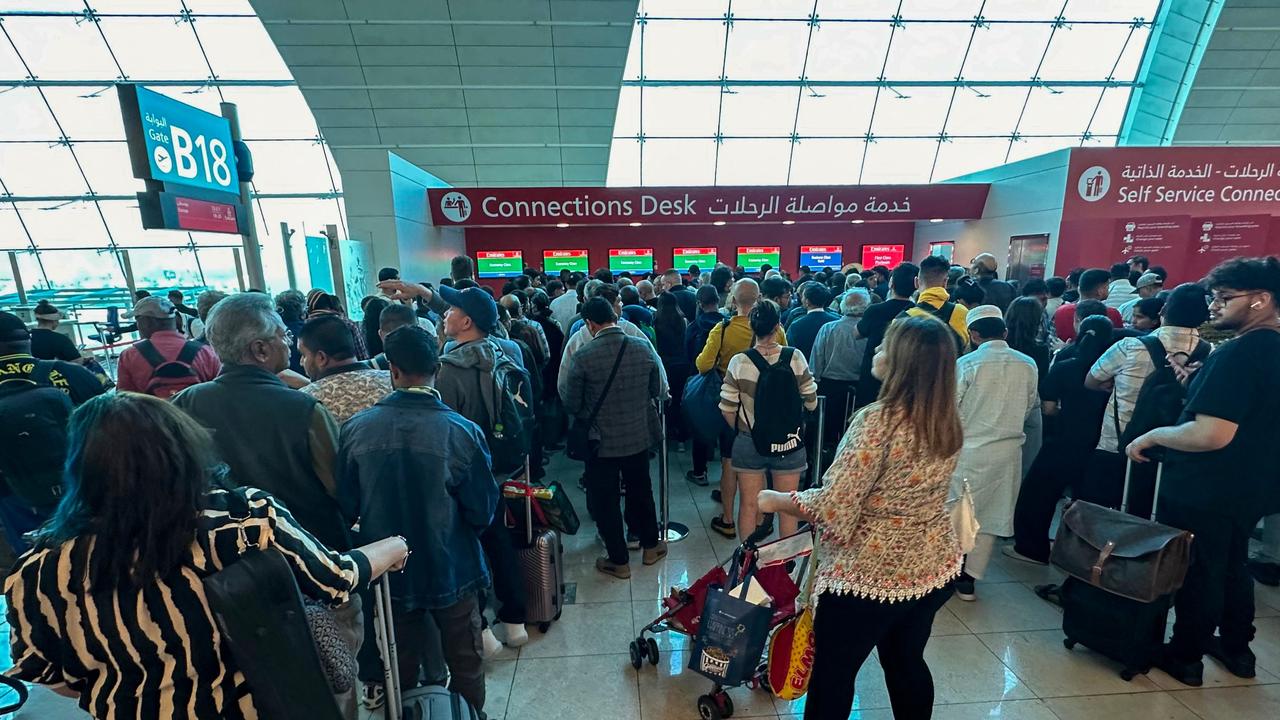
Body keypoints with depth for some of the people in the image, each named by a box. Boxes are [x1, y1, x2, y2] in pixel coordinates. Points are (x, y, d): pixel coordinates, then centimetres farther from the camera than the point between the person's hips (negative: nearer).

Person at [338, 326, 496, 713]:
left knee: (400, 672, 26)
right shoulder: (462, 432, -22)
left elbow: (346, 506, -5)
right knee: (465, 667, 20)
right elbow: (482, 512, -15)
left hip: (389, 573, 3)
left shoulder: (356, 428, -16)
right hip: (451, 571, -2)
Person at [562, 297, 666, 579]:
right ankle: (650, 546, 40)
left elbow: (571, 404, -10)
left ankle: (619, 561, 27)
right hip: (639, 436, 4)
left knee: (605, 501, 14)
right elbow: (657, 391, 2)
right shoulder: (643, 347, -9)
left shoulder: (584, 356, -19)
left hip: (602, 441, -4)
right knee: (641, 491, 24)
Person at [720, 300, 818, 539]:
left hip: (749, 443, 0)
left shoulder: (739, 362, -13)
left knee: (748, 506, 14)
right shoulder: (795, 358, -12)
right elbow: (811, 403, -4)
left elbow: (727, 409, -8)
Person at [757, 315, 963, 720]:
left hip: (871, 574, -7)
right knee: (907, 663, 26)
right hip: (933, 567, 7)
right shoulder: (948, 423, -2)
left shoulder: (879, 421, -26)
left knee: (833, 673, 13)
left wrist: (774, 500, -11)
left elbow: (833, 507, -26)